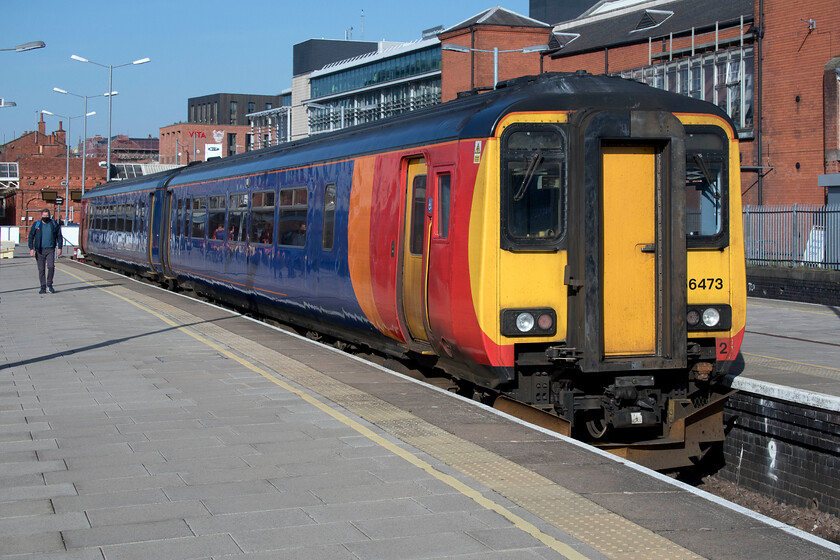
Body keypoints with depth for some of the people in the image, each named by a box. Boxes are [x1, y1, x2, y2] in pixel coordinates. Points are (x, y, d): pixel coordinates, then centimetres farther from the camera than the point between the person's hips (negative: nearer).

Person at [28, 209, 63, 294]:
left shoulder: (54, 224, 6)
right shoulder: (36, 225, 4)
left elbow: (59, 236, 11)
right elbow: (31, 237, 6)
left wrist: (59, 247, 2)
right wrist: (31, 248, -4)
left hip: (50, 250, -1)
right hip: (40, 250, 1)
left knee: (51, 266, -16)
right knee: (41, 269, 2)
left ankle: (49, 284, 2)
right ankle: (43, 287, 10)